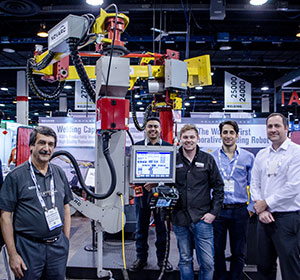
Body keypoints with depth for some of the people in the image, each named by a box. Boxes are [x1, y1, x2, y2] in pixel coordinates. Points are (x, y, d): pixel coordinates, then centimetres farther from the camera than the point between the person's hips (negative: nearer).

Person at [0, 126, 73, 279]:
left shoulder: (59, 173, 6)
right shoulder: (16, 176, -7)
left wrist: (66, 241, 8)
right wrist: (13, 254, -10)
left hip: (58, 246, 4)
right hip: (29, 248, -4)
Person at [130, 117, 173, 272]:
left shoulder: (169, 147, 3)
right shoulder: (136, 146, 7)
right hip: (142, 191, 1)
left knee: (162, 227, 8)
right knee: (141, 227, 10)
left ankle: (162, 258, 24)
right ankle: (141, 258, 25)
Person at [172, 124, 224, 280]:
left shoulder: (207, 159, 3)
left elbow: (218, 187, 4)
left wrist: (214, 212, -3)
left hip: (202, 218, -1)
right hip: (180, 219, 1)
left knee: (207, 262, 1)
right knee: (185, 260, 13)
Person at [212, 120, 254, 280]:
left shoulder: (248, 157, 2)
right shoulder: (211, 157, 4)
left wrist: (252, 207, -1)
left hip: (240, 211, 0)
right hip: (217, 211, 1)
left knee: (238, 252, 9)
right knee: (217, 251, 9)